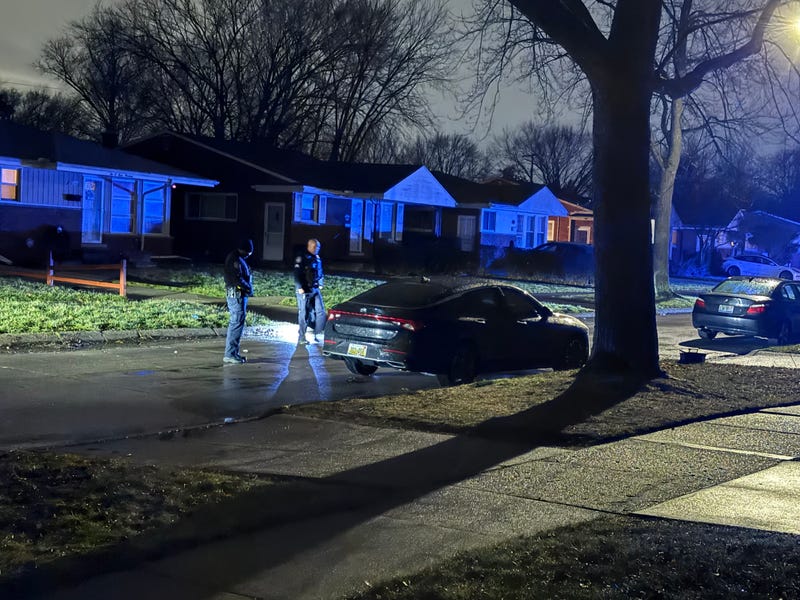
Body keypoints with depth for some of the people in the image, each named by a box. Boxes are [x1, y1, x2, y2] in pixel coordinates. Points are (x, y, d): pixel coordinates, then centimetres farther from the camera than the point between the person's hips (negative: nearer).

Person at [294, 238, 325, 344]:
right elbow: (297, 274, -14)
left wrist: (320, 284, 15)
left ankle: (317, 334, 6)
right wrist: (299, 287, -19)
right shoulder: (301, 258, -9)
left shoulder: (317, 258, 13)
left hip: (315, 290, 6)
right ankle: (302, 337, 7)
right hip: (304, 291, -6)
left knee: (320, 311, -2)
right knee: (304, 314, -1)